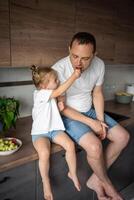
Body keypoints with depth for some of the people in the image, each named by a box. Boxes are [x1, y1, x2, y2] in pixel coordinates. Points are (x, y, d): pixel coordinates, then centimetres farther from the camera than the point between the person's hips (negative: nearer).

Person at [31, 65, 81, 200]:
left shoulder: (52, 94, 8)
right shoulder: (39, 94, -17)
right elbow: (60, 91, -30)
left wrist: (60, 106, 1)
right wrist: (74, 76, -27)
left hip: (55, 129, 6)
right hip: (40, 132, -6)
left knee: (70, 145, -17)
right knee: (44, 153, -31)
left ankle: (72, 173, 6)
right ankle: (45, 182, -6)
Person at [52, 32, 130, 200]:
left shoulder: (99, 65, -11)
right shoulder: (59, 69, -26)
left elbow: (97, 94, 2)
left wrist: (101, 120, -8)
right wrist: (90, 122, -21)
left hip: (90, 111, 6)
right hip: (69, 115, -6)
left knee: (123, 137, -2)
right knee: (95, 147, -28)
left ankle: (96, 180, 7)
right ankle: (106, 183, 6)